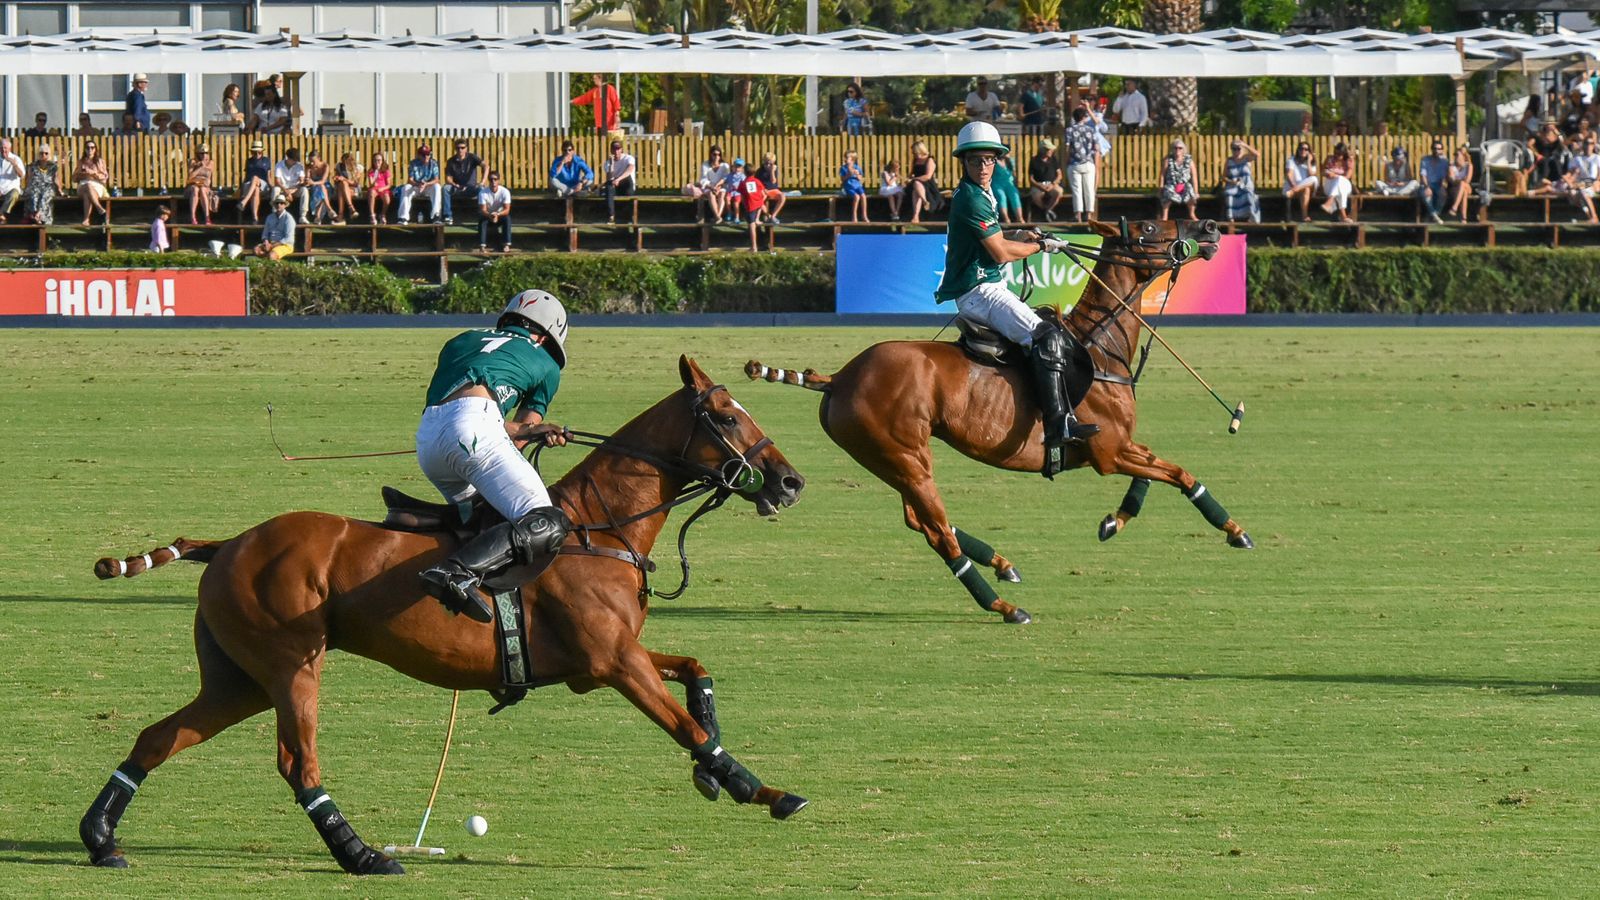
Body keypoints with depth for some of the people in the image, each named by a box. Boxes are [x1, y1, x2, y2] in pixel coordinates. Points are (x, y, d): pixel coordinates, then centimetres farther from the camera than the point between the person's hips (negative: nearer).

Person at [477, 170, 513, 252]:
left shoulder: (505, 192, -17)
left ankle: (506, 245, -32)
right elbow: (483, 210, -24)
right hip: (487, 216, 0)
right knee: (482, 220, -34)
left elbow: (507, 210, -22)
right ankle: (482, 246, -38)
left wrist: (497, 214, -43)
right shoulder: (483, 193, -18)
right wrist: (490, 215, -47)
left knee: (507, 218, -32)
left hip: (500, 215, 0)